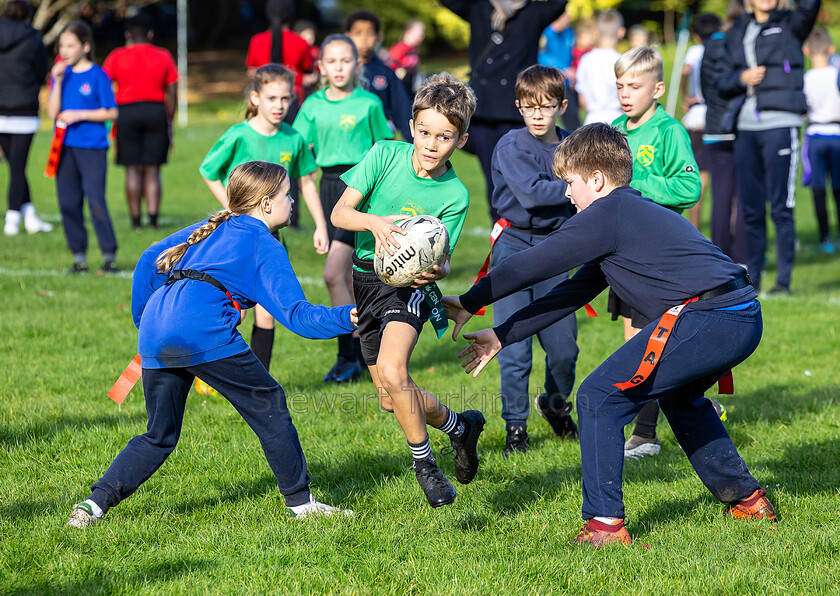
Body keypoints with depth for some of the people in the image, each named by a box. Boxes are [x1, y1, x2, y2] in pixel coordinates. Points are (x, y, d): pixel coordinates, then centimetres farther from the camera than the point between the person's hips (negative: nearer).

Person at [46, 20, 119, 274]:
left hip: (92, 147, -5)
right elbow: (52, 112, 1)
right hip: (65, 146, 5)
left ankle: (109, 255, -1)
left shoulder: (97, 76, -4)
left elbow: (111, 112, -5)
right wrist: (57, 81, -8)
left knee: (96, 200, -9)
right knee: (68, 203, 5)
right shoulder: (62, 74, 8)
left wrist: (79, 115, -13)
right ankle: (79, 257, 13)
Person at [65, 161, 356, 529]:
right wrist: (348, 318, -4)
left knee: (159, 435, 17)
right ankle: (299, 501, 14)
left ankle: (96, 502, 3)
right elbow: (296, 315, -1)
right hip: (205, 333, -6)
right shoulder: (265, 246, 10)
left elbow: (150, 261, 27)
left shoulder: (209, 229, 29)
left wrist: (143, 321, 33)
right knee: (268, 405, 10)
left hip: (154, 336, 7)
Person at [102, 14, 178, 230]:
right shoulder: (163, 56, 6)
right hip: (156, 112, 1)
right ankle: (153, 218, -4)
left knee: (132, 170, 2)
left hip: (127, 113, -1)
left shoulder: (117, 56, 2)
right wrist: (169, 120, 13)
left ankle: (135, 220, 1)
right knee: (152, 169, 4)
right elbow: (172, 92, 6)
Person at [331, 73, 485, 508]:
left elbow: (441, 259, -12)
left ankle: (424, 463, -9)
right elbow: (340, 212, -12)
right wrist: (374, 221, -32)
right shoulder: (385, 155, -10)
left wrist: (436, 270, -36)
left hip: (409, 284, -4)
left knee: (392, 370, -29)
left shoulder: (454, 195, -13)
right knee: (392, 400, 10)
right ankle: (459, 426, 39)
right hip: (367, 277, 4)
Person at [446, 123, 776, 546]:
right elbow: (575, 291, 29)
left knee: (599, 398, -4)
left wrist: (469, 303, 13)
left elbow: (534, 265, 1)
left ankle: (605, 523, -5)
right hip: (746, 320, 10)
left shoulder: (607, 214, -1)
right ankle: (745, 499, 38)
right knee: (679, 396, 35)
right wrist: (502, 337, 29)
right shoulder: (636, 213, 28)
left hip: (704, 317, -10)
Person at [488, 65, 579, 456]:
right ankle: (515, 426, 10)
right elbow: (531, 192, -24)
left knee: (564, 347, 5)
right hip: (514, 247, -4)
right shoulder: (512, 147, -9)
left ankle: (554, 404, 33)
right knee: (515, 349, -4)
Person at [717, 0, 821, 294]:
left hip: (781, 124, -4)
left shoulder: (790, 25, 3)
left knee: (781, 208, -6)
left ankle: (784, 280, -3)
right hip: (745, 126, 4)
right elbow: (723, 83, 16)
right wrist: (742, 77, -4)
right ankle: (751, 278, 15)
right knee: (750, 208, 7)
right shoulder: (738, 33, 15)